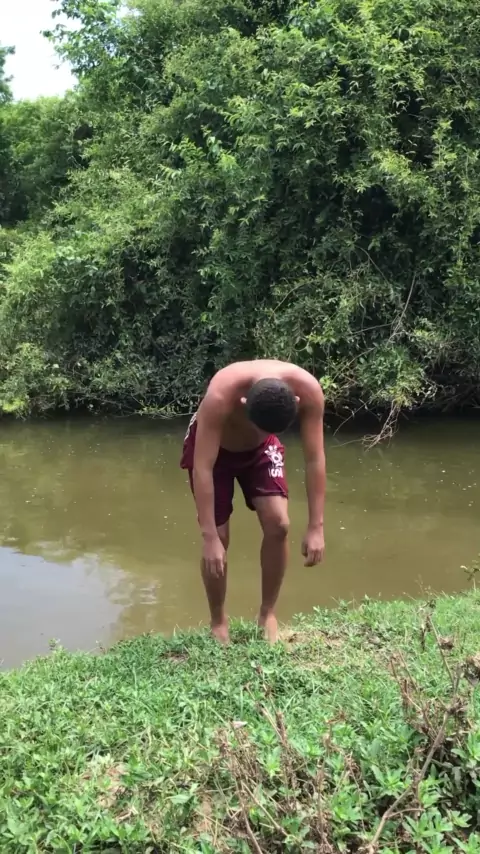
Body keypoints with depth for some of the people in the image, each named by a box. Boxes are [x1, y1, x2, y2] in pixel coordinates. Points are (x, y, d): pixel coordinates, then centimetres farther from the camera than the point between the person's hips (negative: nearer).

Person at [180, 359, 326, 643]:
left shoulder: (308, 390, -34)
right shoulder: (221, 397, -42)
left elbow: (315, 459, -26)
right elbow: (202, 469, -38)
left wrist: (316, 527, -26)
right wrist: (209, 538, -37)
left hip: (261, 448, 3)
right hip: (212, 445, -2)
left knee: (278, 524, -14)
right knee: (219, 538, -6)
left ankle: (268, 614, 8)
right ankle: (218, 621, 17)